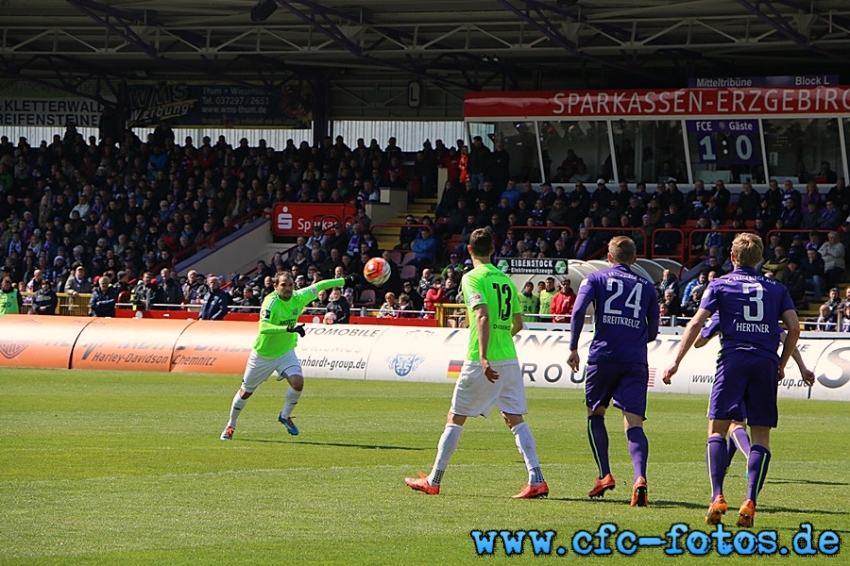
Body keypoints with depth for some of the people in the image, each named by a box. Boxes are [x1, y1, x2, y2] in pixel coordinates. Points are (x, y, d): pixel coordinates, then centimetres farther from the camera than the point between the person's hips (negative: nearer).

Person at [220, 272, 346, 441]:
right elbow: (263, 327, -43)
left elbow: (319, 286, 3)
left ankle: (285, 416, 6)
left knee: (298, 382, -20)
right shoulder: (271, 302, -29)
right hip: (263, 354, -3)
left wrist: (343, 281, 7)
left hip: (286, 351, 4)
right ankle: (231, 426, 31)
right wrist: (288, 329, -54)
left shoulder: (298, 298, -13)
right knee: (246, 392, 9)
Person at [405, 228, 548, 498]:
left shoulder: (472, 278, -7)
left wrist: (484, 357, -28)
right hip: (509, 359, 5)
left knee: (455, 418, 6)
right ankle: (536, 480, -8)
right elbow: (518, 323, 16)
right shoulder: (505, 278, 12)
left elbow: (483, 316, -20)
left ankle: (433, 481, 12)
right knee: (515, 419, 4)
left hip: (481, 361, -5)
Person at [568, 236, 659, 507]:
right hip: (636, 360, 1)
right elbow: (653, 331, 16)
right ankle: (640, 477, -29)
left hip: (603, 355, -1)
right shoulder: (646, 286, 15)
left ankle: (604, 475, 11)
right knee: (634, 423, -6)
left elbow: (578, 310, -7)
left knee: (595, 413, 20)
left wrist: (573, 348, -1)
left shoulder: (596, 279, 8)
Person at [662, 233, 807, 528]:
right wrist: (781, 365, 18)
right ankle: (750, 501, -10)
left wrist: (676, 362, 4)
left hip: (733, 359, -2)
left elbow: (696, 323, 2)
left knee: (717, 428, 2)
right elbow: (794, 327, 7)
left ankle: (717, 496, -15)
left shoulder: (720, 285, 10)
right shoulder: (776, 288, 16)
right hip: (766, 361, 2)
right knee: (761, 435, 5)